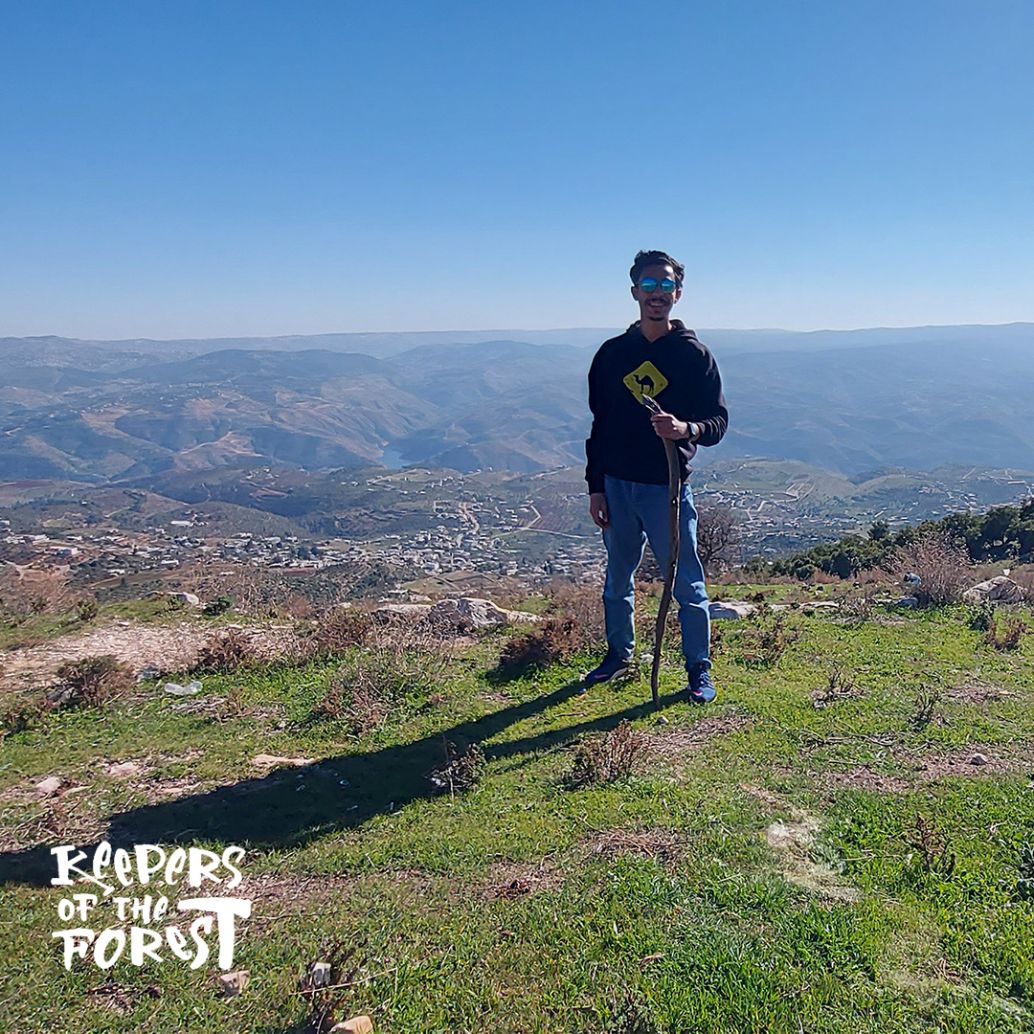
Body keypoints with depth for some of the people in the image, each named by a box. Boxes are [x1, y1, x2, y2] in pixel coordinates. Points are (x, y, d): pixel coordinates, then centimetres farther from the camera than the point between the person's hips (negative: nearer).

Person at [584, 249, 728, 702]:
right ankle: (619, 654, 33)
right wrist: (595, 487, 5)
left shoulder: (694, 354, 0)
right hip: (616, 486, 4)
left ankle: (699, 669, 17)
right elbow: (599, 424, 10)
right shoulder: (613, 353, 8)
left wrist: (687, 429, -26)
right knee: (617, 579, 15)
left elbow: (719, 420, -2)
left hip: (668, 488, -3)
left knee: (686, 584, 2)